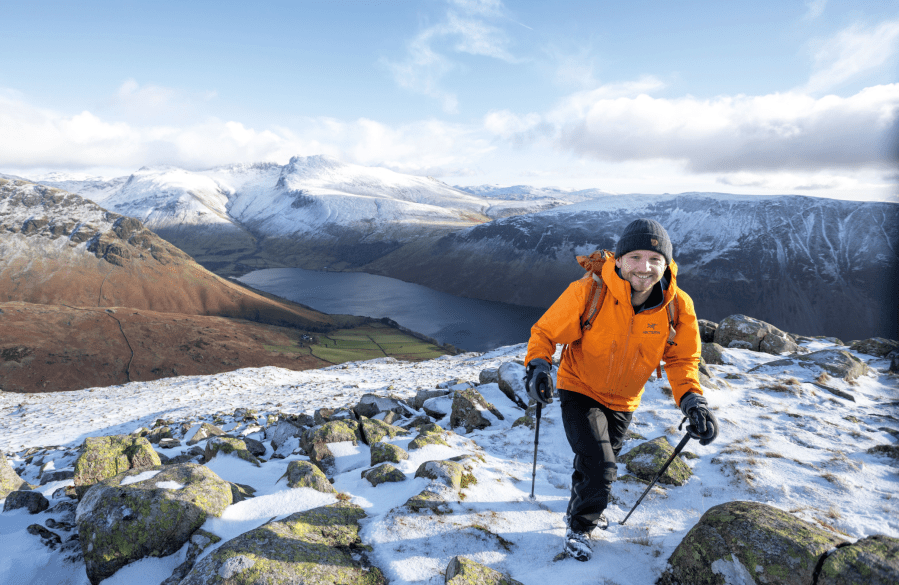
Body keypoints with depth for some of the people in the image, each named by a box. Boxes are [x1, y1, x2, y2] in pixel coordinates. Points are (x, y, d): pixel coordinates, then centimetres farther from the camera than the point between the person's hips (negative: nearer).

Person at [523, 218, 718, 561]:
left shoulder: (678, 307, -18)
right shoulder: (587, 293, -29)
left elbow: (681, 358, -4)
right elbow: (546, 331, -18)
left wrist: (691, 398, -21)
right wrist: (538, 364, -36)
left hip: (623, 402, 4)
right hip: (580, 391, -4)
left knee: (598, 464, 23)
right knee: (600, 468, -14)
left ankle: (583, 508, 58)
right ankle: (579, 527, 20)